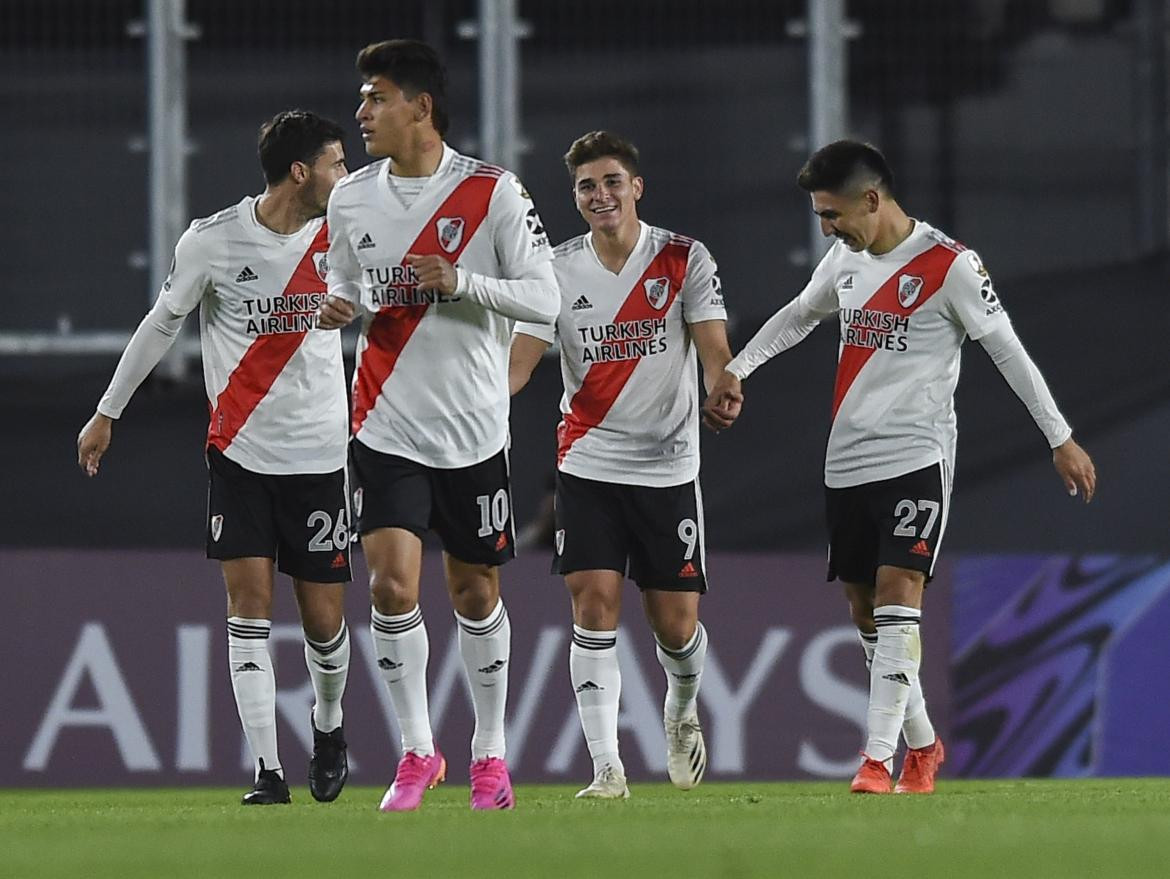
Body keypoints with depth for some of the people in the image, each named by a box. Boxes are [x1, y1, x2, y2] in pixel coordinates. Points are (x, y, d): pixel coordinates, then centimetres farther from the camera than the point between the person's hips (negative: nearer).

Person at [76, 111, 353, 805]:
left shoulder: (342, 237, -1)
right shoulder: (212, 242, -6)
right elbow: (163, 323, 7)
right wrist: (108, 413, 13)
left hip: (320, 455, 1)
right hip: (240, 453, -1)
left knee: (323, 617, 3)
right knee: (250, 604, -10)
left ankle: (329, 725, 33)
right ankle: (267, 770, -7)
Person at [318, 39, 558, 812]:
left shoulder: (492, 192, -8)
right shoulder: (352, 198, 3)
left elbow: (544, 299, -9)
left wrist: (460, 283, -23)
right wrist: (338, 307, -6)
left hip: (473, 428, -2)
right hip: (387, 424, 2)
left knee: (476, 591, 9)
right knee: (392, 581, -12)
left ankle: (490, 751, 25)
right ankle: (418, 750, 2)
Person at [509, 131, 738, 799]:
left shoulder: (685, 260, -4)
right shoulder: (558, 270, 0)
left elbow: (714, 348, -10)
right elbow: (519, 360, -5)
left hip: (669, 464, -1)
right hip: (588, 463, 1)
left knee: (676, 620, 2)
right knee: (594, 605, -12)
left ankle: (682, 711, 35)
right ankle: (606, 765, -11)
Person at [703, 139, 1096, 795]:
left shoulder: (951, 266, -10)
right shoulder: (846, 259, 10)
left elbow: (1009, 351, -6)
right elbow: (797, 317, 28)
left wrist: (1061, 439, -5)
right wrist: (736, 371, 20)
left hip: (917, 458, -7)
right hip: (847, 463, 7)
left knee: (897, 591, -18)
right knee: (865, 610, 9)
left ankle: (879, 758, -23)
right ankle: (923, 744, 25)